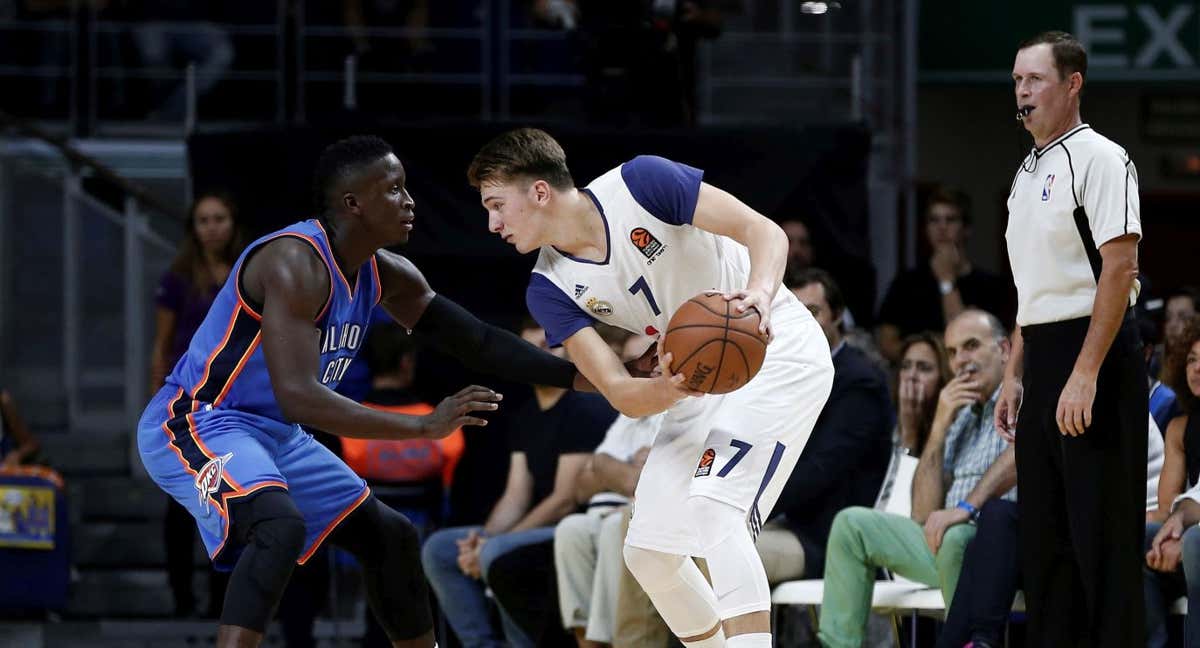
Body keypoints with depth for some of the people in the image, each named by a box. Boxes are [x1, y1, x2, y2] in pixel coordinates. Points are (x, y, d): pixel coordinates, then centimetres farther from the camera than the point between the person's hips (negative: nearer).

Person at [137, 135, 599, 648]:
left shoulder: (387, 276, 1)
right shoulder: (295, 263, -27)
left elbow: (476, 342, 11)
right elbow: (299, 397, -36)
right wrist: (424, 426, -35)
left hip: (271, 433, 10)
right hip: (194, 425, -10)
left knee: (390, 537, 14)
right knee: (281, 527, -36)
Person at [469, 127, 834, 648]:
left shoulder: (640, 182, -19)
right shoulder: (551, 290, -5)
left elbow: (765, 232, -20)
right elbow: (622, 396, -13)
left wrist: (759, 293, -42)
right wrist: (670, 388, -36)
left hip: (779, 348, -7)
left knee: (712, 507, -27)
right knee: (648, 552, 4)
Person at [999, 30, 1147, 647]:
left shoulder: (1099, 159, -10)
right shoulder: (1028, 173, 18)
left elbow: (1119, 267, -17)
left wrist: (1085, 374, -22)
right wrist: (1015, 375, 19)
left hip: (1095, 357, -9)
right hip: (1043, 363, 9)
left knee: (1103, 533, -8)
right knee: (1044, 533, 10)